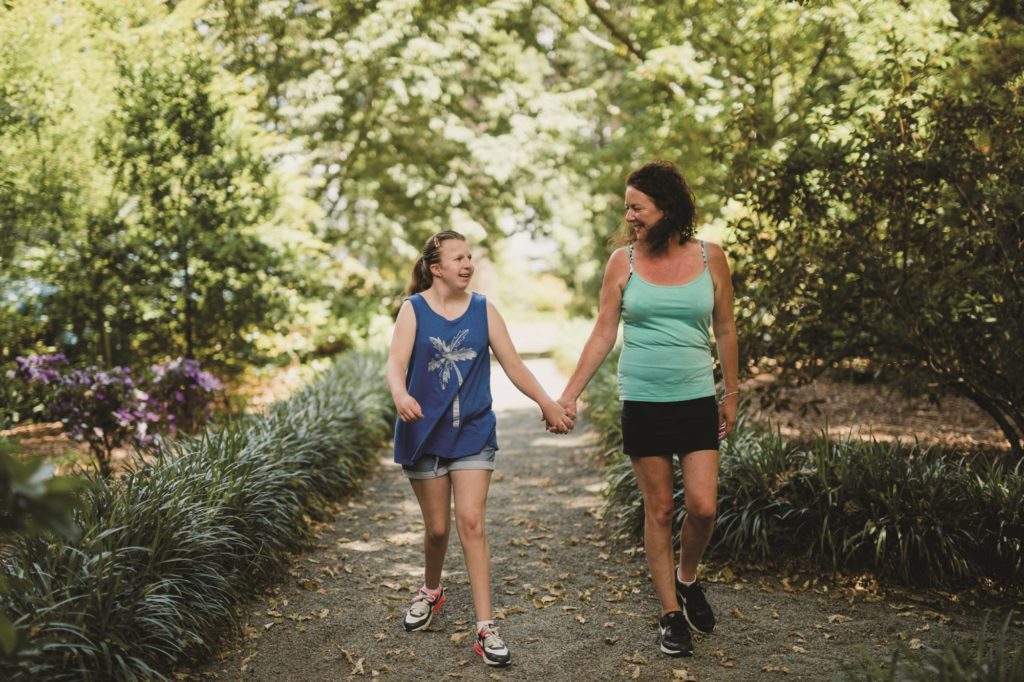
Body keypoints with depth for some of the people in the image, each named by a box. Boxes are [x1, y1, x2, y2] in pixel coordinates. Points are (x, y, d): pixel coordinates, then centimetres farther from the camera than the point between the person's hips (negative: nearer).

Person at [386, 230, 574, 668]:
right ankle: (431, 591, 40)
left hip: (472, 432, 1)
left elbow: (512, 364, 5)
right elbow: (396, 363, -17)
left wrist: (548, 405, 4)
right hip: (425, 433, -1)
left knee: (470, 523, -8)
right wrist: (401, 395, -38)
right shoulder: (414, 309, -5)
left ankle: (485, 627, -4)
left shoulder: (483, 310, 1)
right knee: (437, 527, 9)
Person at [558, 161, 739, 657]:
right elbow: (602, 334, 1)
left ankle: (687, 578, 26)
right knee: (659, 510, 5)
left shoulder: (709, 258, -1)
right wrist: (569, 394, -5)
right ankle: (671, 614, 17)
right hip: (642, 403, 0)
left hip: (697, 400, 0)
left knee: (703, 506, -4)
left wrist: (731, 395, 11)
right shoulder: (623, 261, -1)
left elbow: (725, 331, 8)